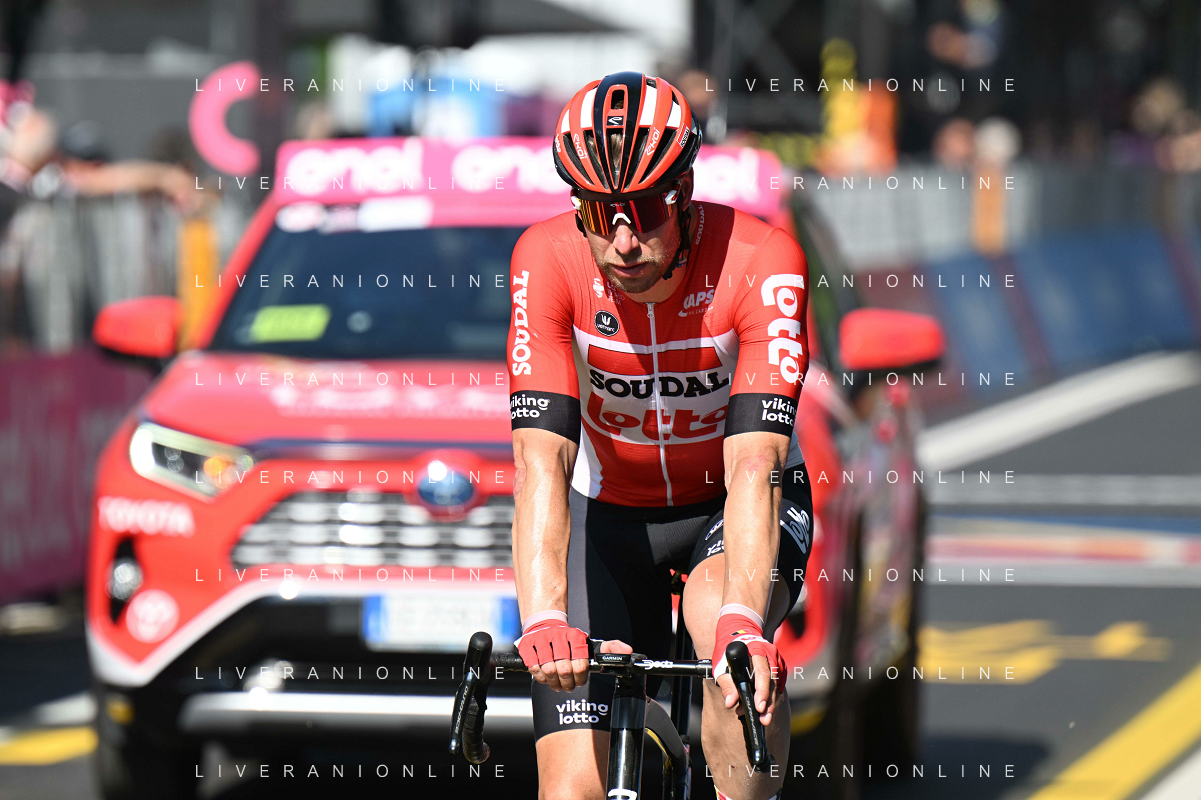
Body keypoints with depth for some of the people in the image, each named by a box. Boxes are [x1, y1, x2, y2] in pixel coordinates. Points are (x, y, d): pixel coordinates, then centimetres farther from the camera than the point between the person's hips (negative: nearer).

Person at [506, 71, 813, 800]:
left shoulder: (761, 261, -29)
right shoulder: (548, 261, -25)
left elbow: (754, 464, -37)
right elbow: (542, 460, -34)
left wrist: (741, 622, -53)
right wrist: (543, 621, -49)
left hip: (729, 507, -1)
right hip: (613, 513, 1)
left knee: (723, 626, -36)